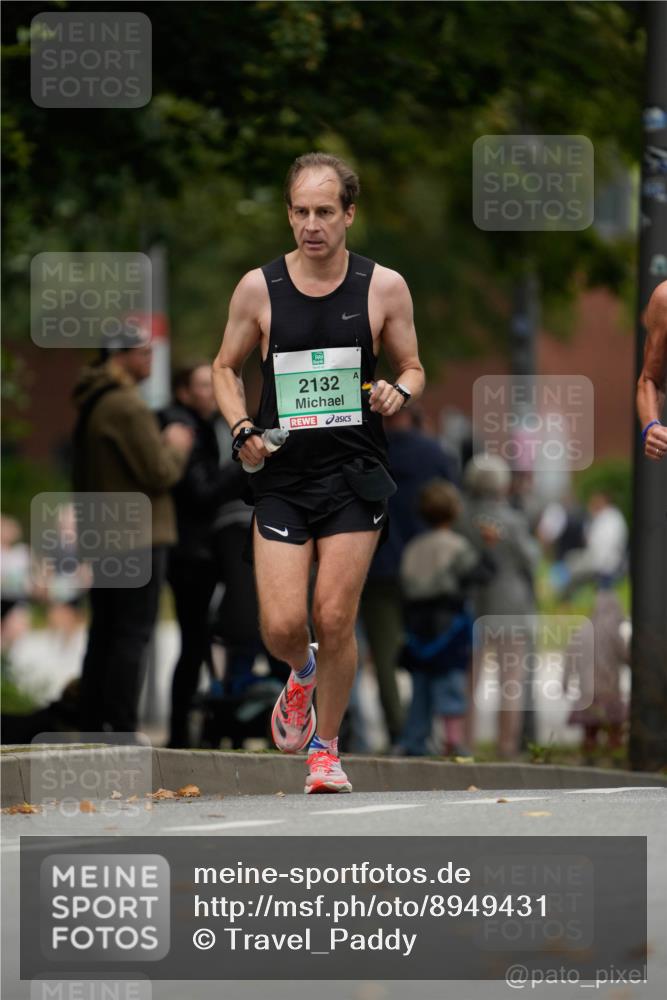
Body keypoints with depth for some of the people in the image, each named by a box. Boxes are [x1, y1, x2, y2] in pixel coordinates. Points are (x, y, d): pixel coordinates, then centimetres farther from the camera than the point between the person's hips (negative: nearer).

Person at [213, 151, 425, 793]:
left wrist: (399, 393, -12)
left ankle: (325, 748, 16)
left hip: (354, 475, -1)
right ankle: (301, 672, 29)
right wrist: (241, 429, -4)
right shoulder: (258, 288, 0)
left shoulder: (384, 287, -1)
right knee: (282, 626, -8)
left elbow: (412, 368, 11)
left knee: (334, 621, -5)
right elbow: (225, 367, 13)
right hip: (281, 476, 1)